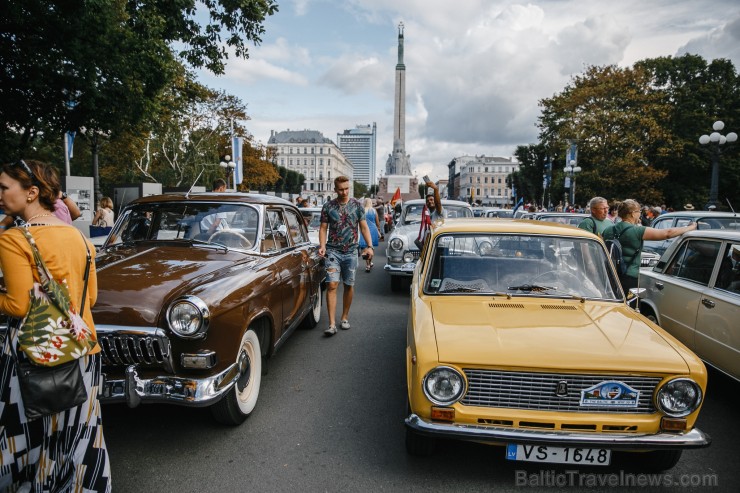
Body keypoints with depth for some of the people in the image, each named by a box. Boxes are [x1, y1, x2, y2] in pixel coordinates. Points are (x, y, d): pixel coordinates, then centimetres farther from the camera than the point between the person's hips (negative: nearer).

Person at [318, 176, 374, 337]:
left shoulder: (357, 205, 3)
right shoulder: (328, 206, 2)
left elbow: (364, 227, 3)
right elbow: (323, 228, 4)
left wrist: (369, 246, -8)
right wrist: (322, 246, -12)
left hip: (351, 251, 1)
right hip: (333, 251, -1)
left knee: (349, 285, 9)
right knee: (332, 285, -10)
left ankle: (345, 317, 28)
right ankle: (332, 324, -9)